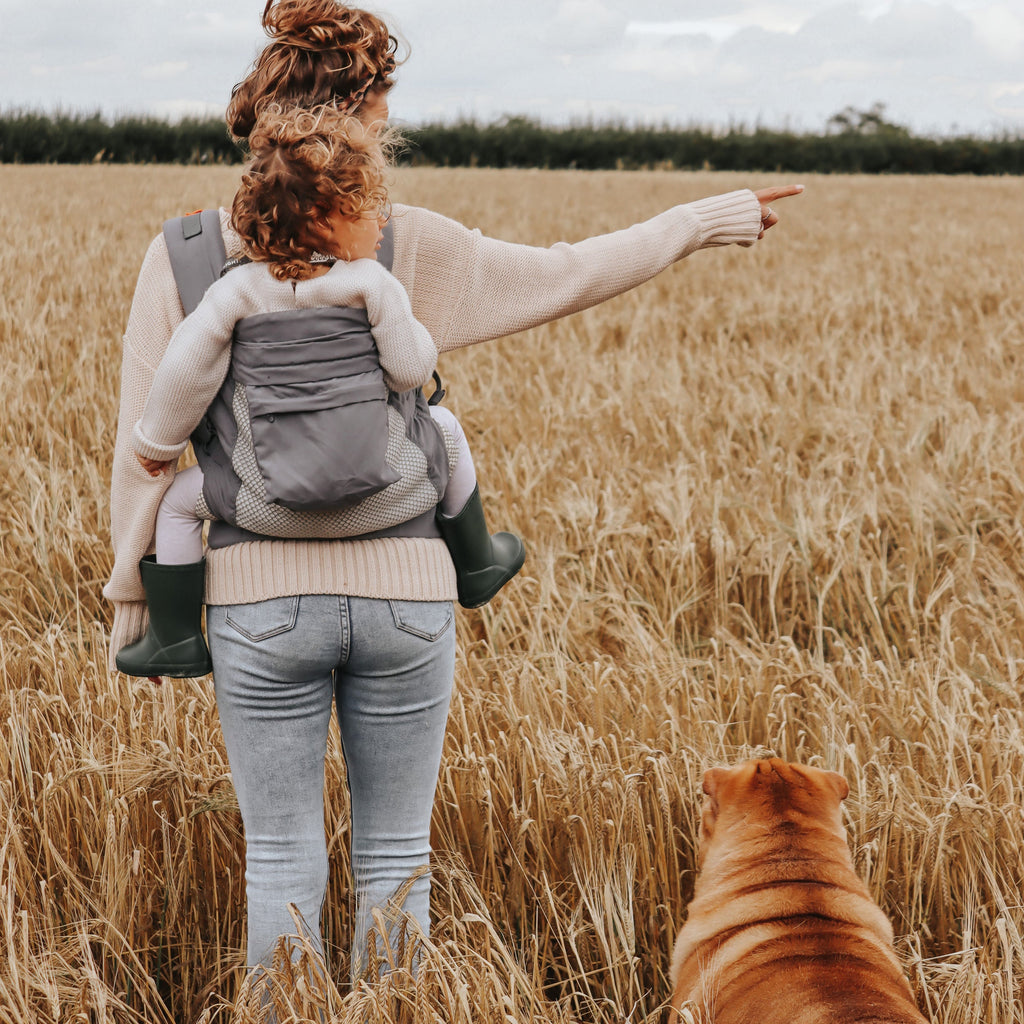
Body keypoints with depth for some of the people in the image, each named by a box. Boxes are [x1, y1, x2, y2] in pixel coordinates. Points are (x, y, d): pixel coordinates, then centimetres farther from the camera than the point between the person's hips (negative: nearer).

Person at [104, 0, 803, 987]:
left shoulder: (179, 259, -5)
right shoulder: (409, 248, -6)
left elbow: (146, 449, -3)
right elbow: (568, 276, 4)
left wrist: (130, 590, 10)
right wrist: (701, 219, 18)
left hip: (261, 598, 0)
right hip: (404, 590, 0)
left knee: (282, 857, 11)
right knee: (395, 853, 14)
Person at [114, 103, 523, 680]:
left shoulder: (240, 289, 0)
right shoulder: (372, 283, -5)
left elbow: (186, 369, -1)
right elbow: (410, 371, -4)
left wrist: (159, 442, 15)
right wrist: (416, 331, 19)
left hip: (273, 508, 0)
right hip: (387, 493, 0)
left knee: (180, 501, 25)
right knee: (443, 428, 30)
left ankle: (176, 642, 23)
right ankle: (476, 567, 41)